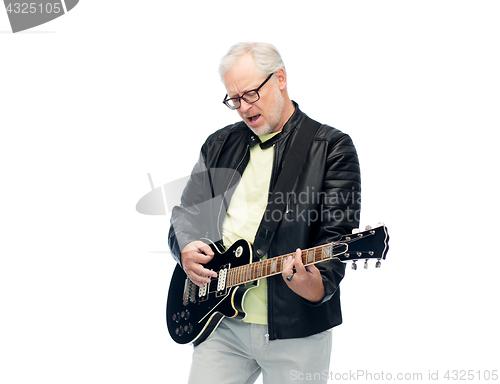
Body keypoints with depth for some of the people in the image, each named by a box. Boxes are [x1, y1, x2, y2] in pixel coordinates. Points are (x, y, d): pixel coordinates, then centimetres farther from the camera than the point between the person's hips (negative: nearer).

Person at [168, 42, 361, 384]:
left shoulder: (332, 148, -3)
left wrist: (319, 285, -31)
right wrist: (185, 248, -6)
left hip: (296, 330, -3)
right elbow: (185, 214, 17)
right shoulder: (219, 145, 12)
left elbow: (338, 233, -12)